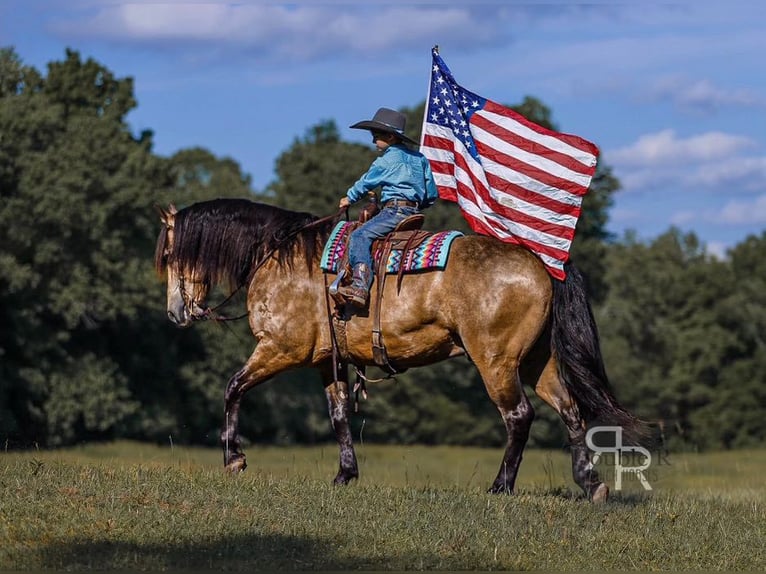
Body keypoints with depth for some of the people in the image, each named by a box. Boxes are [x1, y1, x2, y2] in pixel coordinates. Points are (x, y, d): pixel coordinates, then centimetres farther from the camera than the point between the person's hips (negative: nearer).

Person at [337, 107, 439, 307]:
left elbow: (366, 182, 7)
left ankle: (360, 286, -36)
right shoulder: (419, 158, 17)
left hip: (395, 210, -10)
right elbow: (431, 195, 19)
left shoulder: (387, 159, -5)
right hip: (413, 212, 10)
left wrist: (349, 198, 25)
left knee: (360, 235, -20)